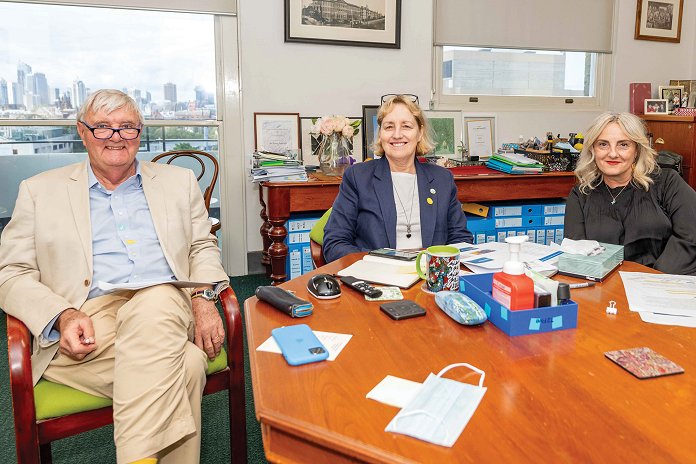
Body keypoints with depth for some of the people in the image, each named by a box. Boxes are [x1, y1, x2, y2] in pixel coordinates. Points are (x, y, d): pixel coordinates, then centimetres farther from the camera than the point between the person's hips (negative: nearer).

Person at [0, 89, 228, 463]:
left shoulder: (179, 181, 19)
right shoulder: (40, 190, 14)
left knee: (156, 300, -36)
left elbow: (203, 247, 16)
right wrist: (64, 316, -12)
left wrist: (204, 297, -6)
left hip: (164, 310, 2)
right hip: (86, 327, -2)